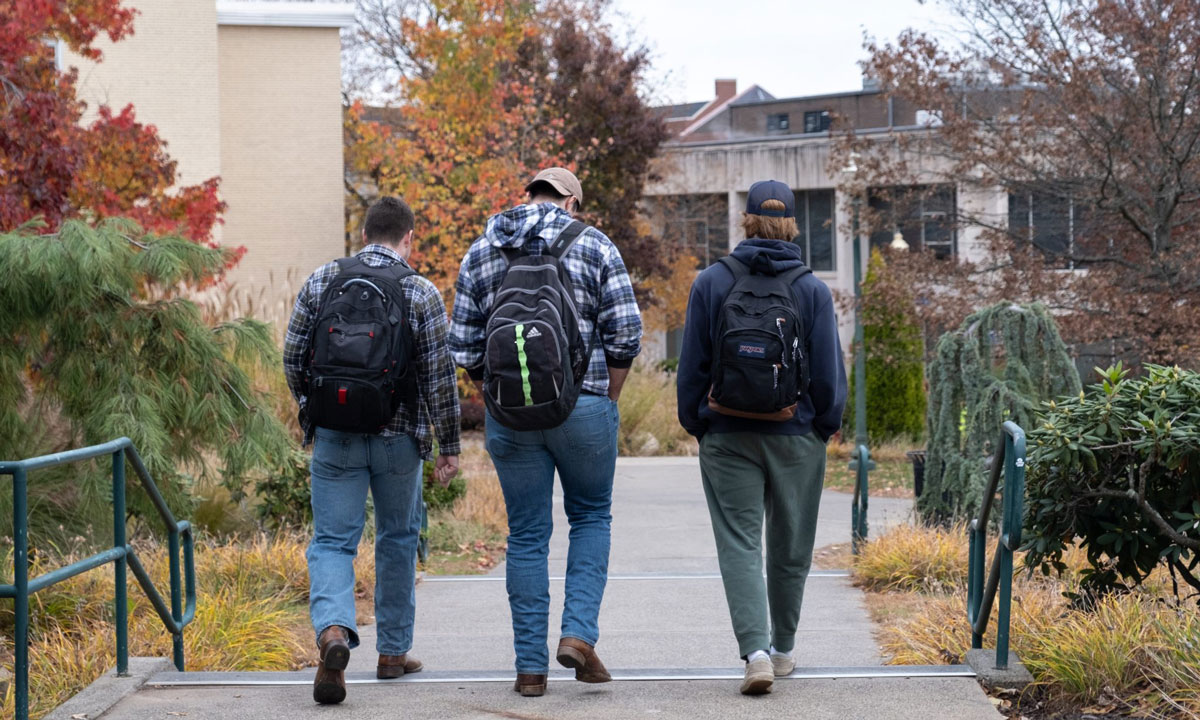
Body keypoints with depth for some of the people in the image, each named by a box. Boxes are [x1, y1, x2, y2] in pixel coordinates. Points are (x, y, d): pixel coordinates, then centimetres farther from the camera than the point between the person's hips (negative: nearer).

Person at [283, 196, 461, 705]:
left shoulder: (321, 281, 1)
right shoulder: (420, 293, -5)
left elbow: (293, 357, 5)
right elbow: (439, 377, -6)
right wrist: (449, 446, 3)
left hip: (333, 438, 1)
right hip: (397, 439, -1)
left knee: (332, 542, 3)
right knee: (398, 540, 17)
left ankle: (333, 630, -24)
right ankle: (393, 652, 24)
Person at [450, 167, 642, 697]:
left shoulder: (481, 252, 10)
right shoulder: (594, 246, 1)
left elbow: (463, 346, 7)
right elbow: (625, 336, -4)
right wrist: (608, 399, 8)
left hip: (509, 416, 2)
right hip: (584, 407, -2)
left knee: (526, 536, 9)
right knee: (591, 518, 16)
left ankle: (530, 666, 9)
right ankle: (579, 632, 0)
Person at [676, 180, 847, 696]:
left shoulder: (711, 284, -4)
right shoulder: (813, 290, -5)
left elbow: (692, 367, -1)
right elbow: (829, 373, -3)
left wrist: (696, 425, 11)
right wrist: (827, 426, 13)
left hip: (727, 437, -1)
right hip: (797, 438, 1)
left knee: (739, 543, -1)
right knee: (790, 545, 14)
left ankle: (755, 650, -17)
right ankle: (782, 648, 26)